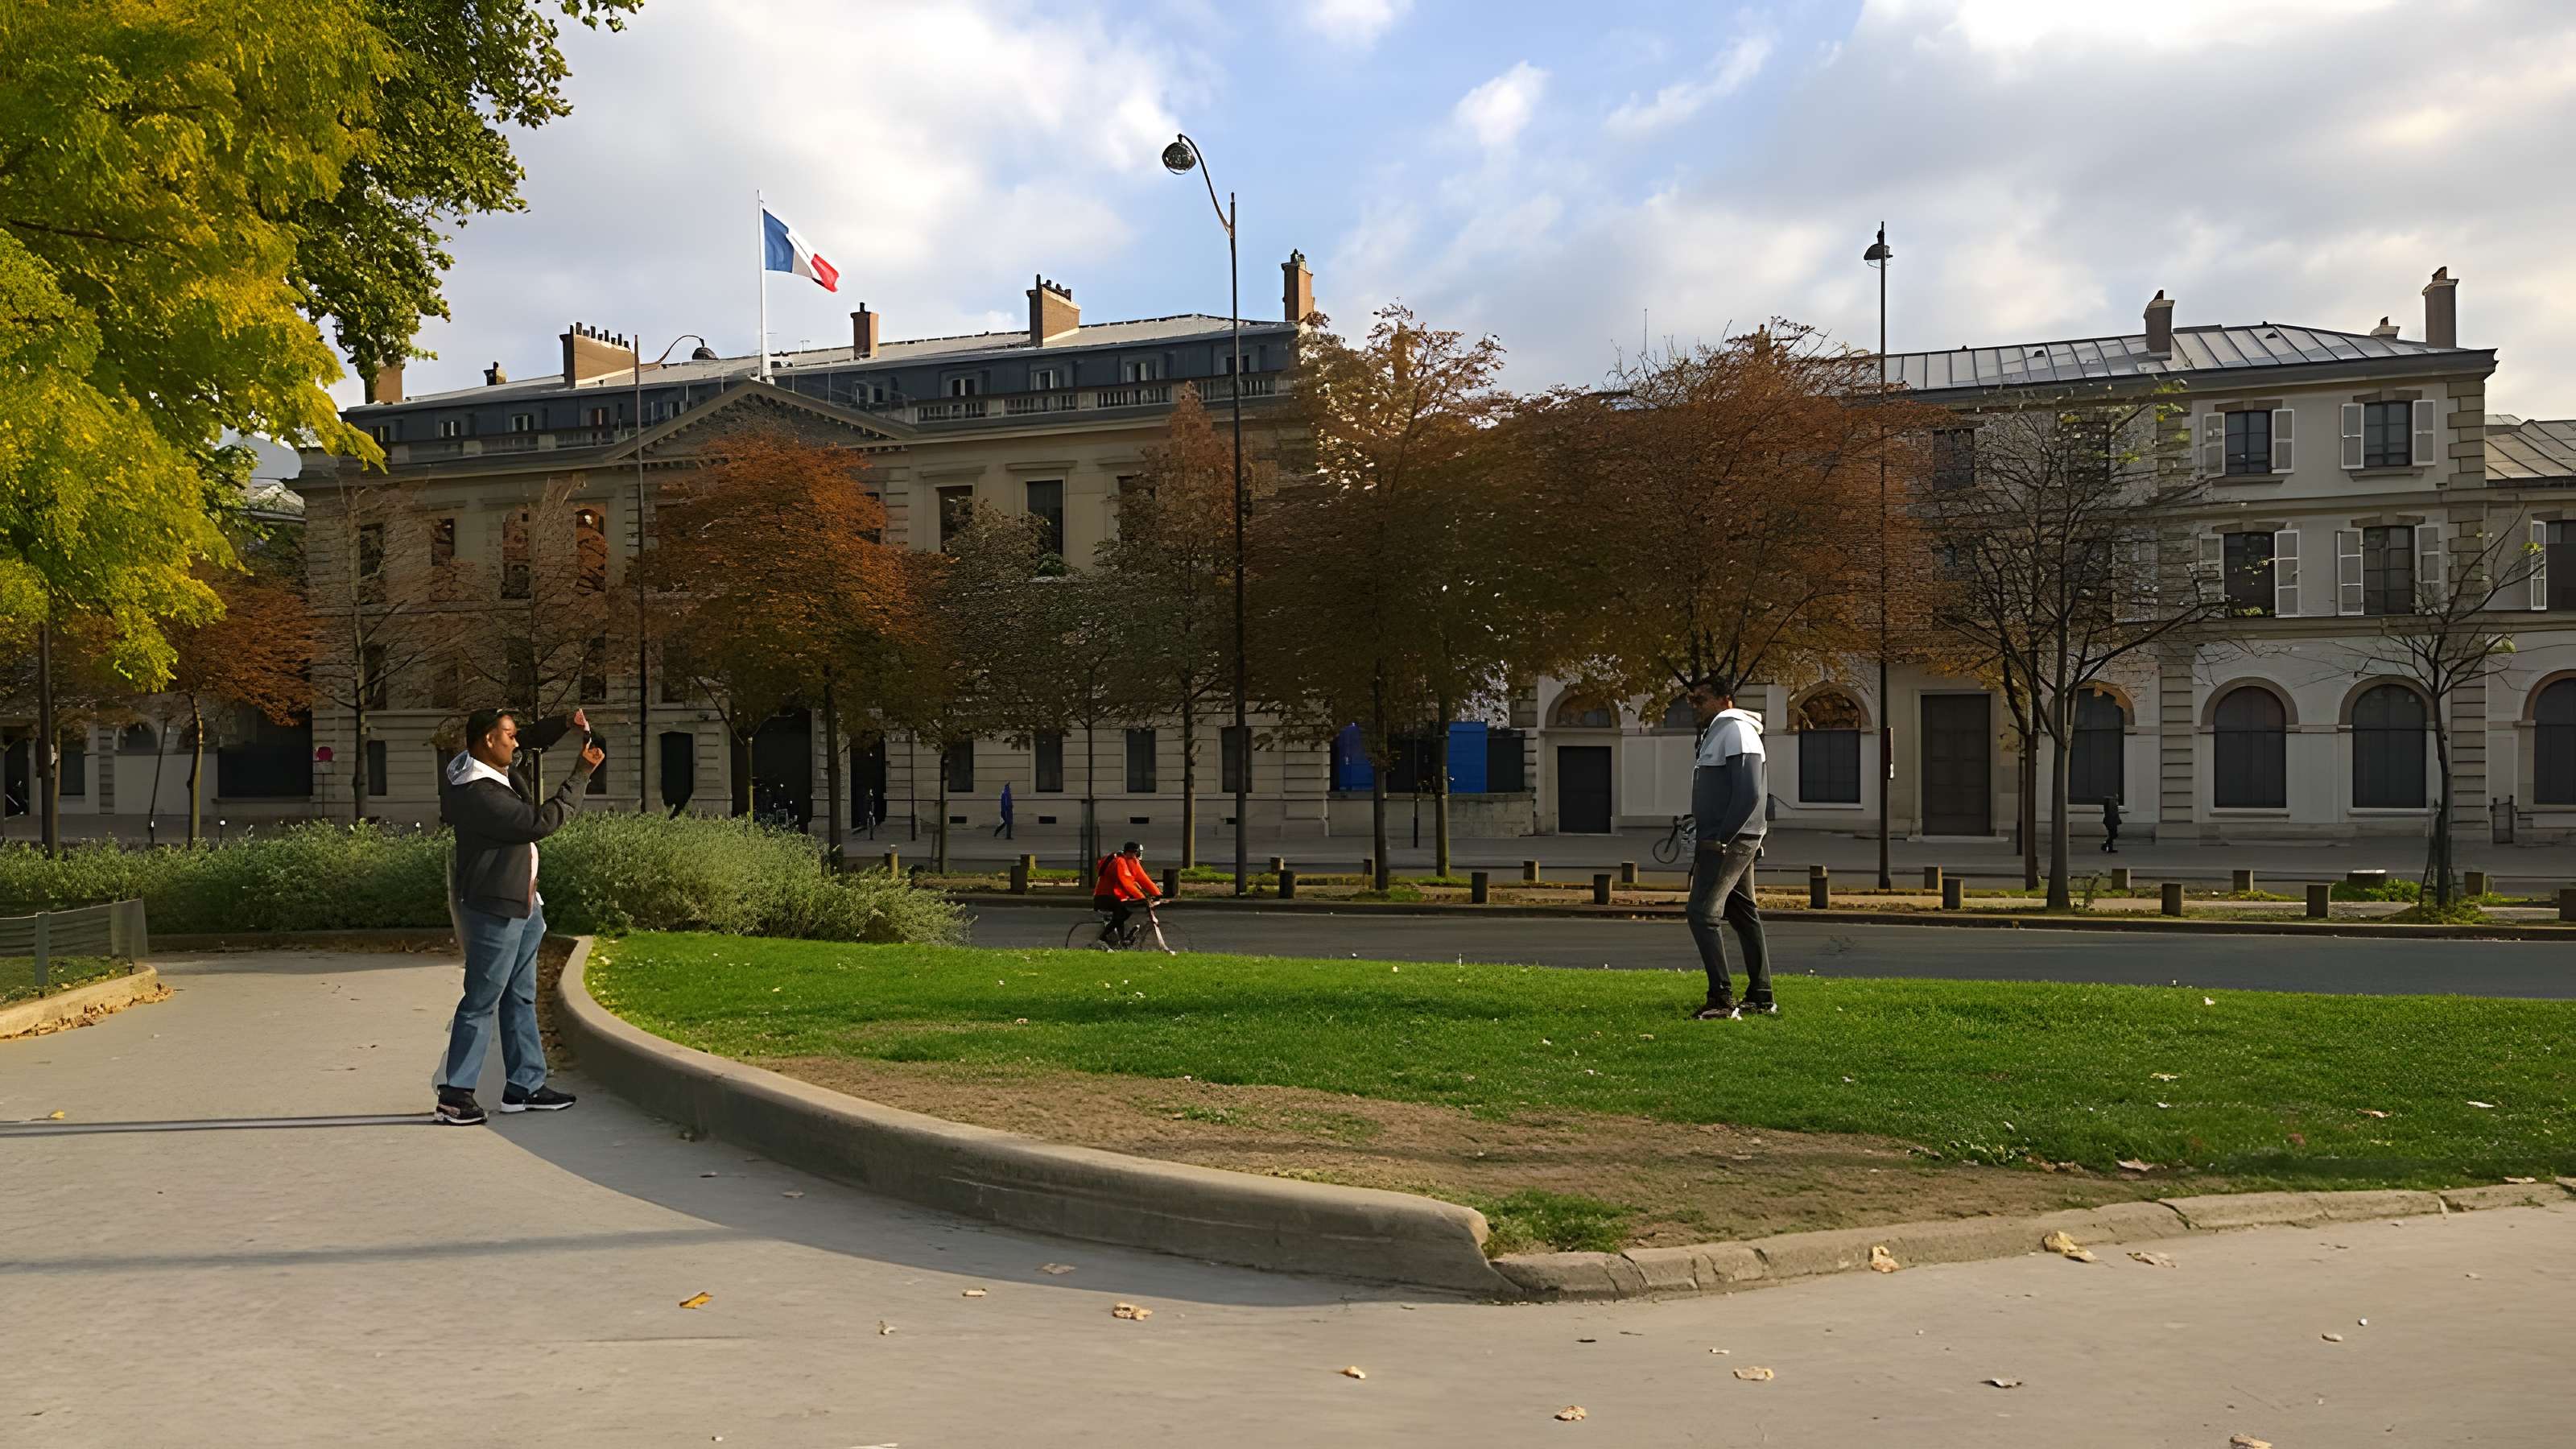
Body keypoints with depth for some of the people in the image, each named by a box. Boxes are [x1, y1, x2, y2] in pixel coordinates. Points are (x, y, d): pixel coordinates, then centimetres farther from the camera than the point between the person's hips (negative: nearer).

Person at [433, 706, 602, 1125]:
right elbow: (542, 821, -23)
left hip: (522, 903, 11)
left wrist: (566, 725, 6)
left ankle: (526, 1085, 22)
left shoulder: (498, 771, 6)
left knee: (521, 997, 14)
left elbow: (531, 743, 25)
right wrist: (582, 773, -17)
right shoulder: (479, 794, -24)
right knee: (482, 1001, -4)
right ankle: (454, 1094, 3)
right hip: (494, 908, -11)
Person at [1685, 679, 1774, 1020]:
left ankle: (1722, 1000, -15)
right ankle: (1761, 998, 20)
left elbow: (1750, 793, -22)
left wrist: (1721, 838, -21)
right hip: (1723, 841, 11)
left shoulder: (1735, 731, -12)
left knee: (1701, 913, -15)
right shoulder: (1715, 733, 20)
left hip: (1730, 840, -11)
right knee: (1743, 915, 14)